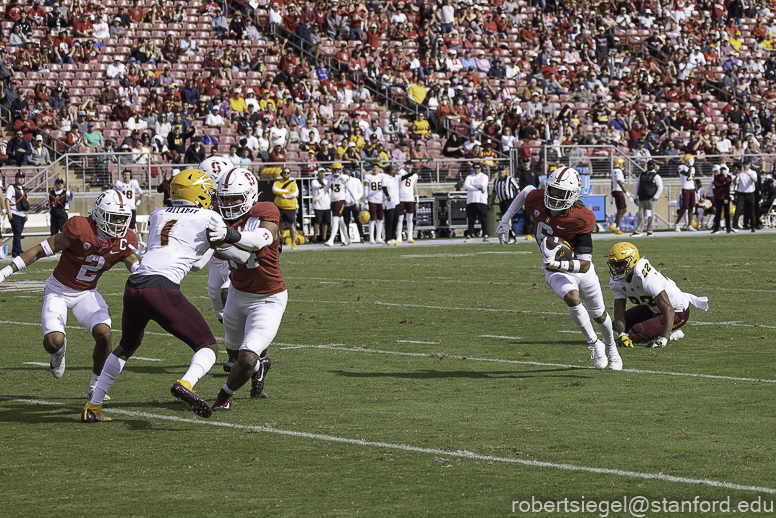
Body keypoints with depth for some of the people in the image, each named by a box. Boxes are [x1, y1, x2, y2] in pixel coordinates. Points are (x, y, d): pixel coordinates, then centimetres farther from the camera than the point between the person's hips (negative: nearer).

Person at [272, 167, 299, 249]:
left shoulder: (293, 183, 4)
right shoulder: (277, 183, 9)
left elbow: (294, 194, -11)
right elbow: (274, 190, -11)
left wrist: (282, 194, -9)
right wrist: (287, 191, -12)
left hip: (290, 208, -1)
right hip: (279, 207, 1)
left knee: (291, 226, 2)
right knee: (280, 226, 5)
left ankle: (293, 243, 10)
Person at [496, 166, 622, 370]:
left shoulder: (582, 220, -31)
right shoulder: (536, 200, -21)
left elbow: (584, 265, -32)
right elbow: (527, 191, 8)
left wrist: (555, 263, -47)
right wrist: (505, 220, 9)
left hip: (580, 268, -1)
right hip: (556, 271, 1)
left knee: (599, 314, 18)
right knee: (572, 298, -30)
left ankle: (610, 346, 50)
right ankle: (594, 344, -10)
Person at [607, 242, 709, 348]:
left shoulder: (647, 279, -37)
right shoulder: (617, 283, -10)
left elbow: (669, 311, -39)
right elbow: (619, 314, -11)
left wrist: (662, 340, -45)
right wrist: (621, 335, -33)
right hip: (653, 308, 9)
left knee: (634, 334, -23)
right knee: (617, 326, 7)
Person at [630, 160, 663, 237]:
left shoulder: (656, 176, 0)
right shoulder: (642, 174, 16)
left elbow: (660, 188, -4)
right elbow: (637, 185, 22)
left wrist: (655, 197, -10)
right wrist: (636, 196, 15)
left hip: (650, 199, -5)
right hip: (642, 199, 5)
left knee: (651, 216, -2)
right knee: (640, 215, 4)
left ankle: (649, 231, 4)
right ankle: (638, 231, 5)